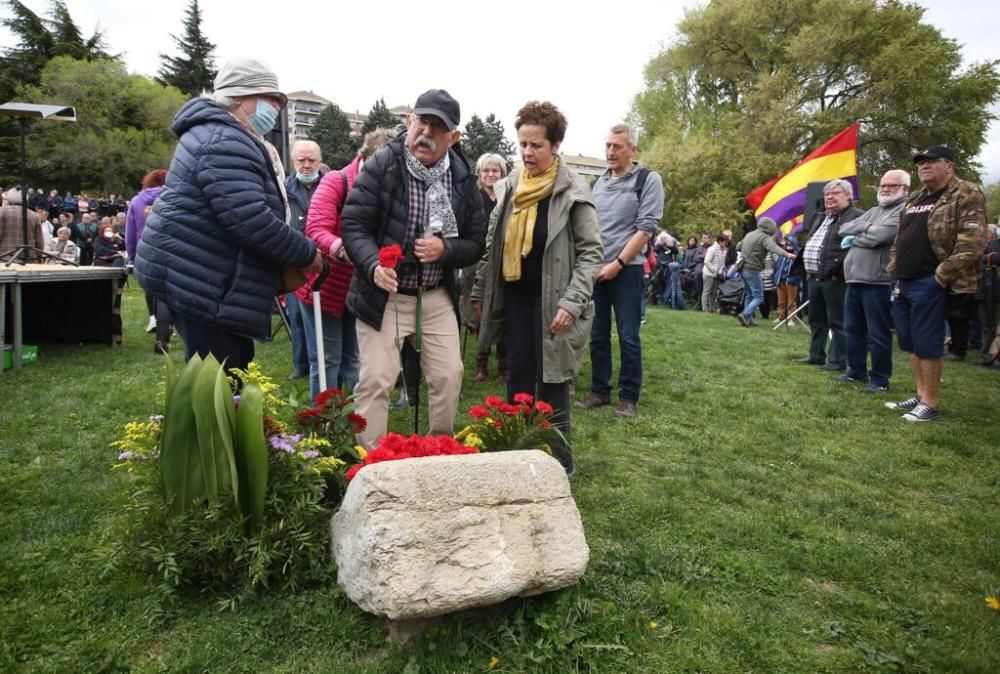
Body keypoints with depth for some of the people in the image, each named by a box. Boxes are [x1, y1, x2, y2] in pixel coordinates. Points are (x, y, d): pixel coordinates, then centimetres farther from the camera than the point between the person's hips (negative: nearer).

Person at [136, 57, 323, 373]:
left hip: (196, 278, 11)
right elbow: (250, 221, -27)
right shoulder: (225, 142, -18)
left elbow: (249, 214, 23)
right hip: (197, 281, -11)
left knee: (234, 370, 16)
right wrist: (306, 253, -14)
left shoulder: (220, 135, 20)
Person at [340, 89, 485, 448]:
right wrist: (373, 265, -32)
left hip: (437, 296, 4)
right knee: (376, 379, -5)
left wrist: (445, 249, -17)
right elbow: (353, 224, -13)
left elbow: (475, 243, 5)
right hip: (383, 294, -4)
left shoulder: (463, 179, 1)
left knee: (449, 374, 7)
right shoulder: (381, 165, -10)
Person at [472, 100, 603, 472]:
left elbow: (591, 252, -10)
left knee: (551, 383, 0)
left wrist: (572, 302, -19)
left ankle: (558, 460, 15)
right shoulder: (509, 187, 7)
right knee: (518, 378, 12)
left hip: (550, 301, -5)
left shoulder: (572, 191, -9)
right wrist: (480, 291, 13)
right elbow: (493, 244, 14)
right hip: (515, 297, 5)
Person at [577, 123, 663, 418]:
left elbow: (646, 228, -8)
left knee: (628, 336, -1)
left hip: (626, 269, -5)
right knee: (597, 335, 9)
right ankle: (599, 390, 20)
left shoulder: (648, 180, -1)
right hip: (594, 269, 5)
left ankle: (628, 397, 9)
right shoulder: (598, 182, 14)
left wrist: (617, 264, -12)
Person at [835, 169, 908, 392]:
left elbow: (876, 238, -18)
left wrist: (853, 239, 1)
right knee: (853, 328, 15)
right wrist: (864, 227, -6)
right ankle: (856, 370, 27)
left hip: (878, 281, -9)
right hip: (854, 279, 9)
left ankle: (880, 378, 8)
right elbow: (843, 229, 12)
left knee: (878, 333, -2)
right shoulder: (873, 211, 22)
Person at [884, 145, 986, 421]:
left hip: (930, 284, -8)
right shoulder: (914, 200, 18)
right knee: (910, 343, 12)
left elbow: (971, 244, -16)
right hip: (904, 283, 8)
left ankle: (930, 404, 6)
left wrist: (941, 277, -18)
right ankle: (921, 395, 23)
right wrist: (894, 272, 12)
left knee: (927, 345, -4)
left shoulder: (966, 196, -6)